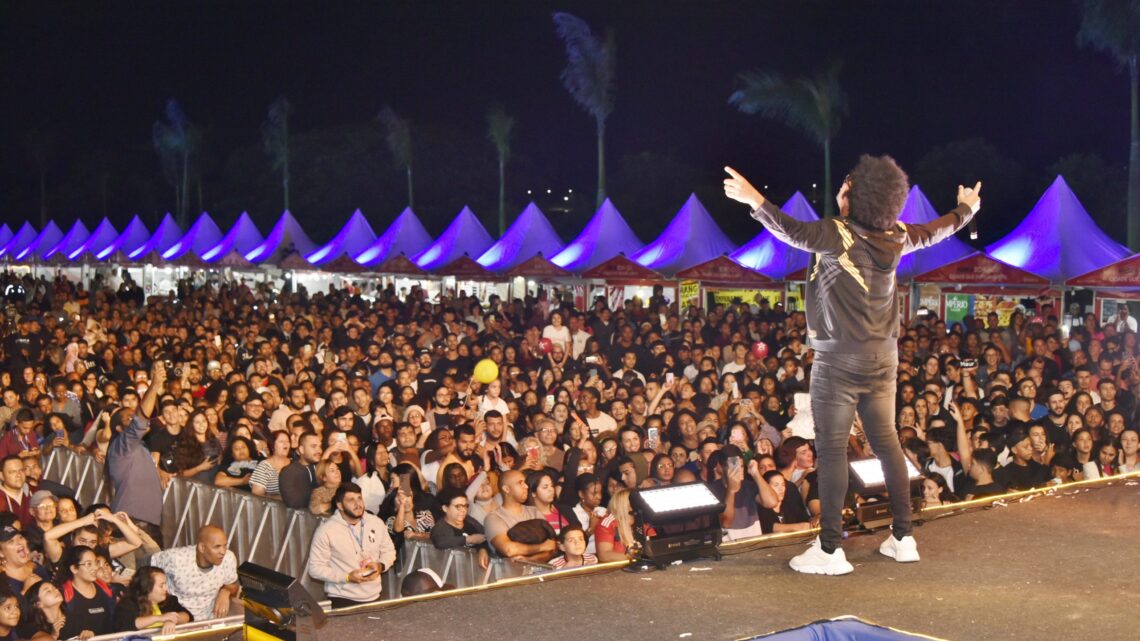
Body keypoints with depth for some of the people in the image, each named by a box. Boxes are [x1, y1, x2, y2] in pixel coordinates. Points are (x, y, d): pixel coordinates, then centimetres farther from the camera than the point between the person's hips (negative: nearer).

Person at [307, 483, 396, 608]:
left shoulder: (376, 522, 1)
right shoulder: (326, 530, -12)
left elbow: (389, 551, 14)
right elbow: (315, 568, -11)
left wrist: (380, 566, -8)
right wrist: (347, 577, -20)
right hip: (343, 599, -4)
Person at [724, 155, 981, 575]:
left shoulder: (838, 234, -14)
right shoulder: (894, 237, 6)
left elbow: (794, 232, -26)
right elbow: (936, 231, 23)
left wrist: (754, 200, -28)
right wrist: (967, 208, 42)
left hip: (840, 359, -7)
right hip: (883, 356, 7)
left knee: (832, 449, -4)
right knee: (887, 443, 13)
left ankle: (830, 549, -4)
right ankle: (903, 538, 19)